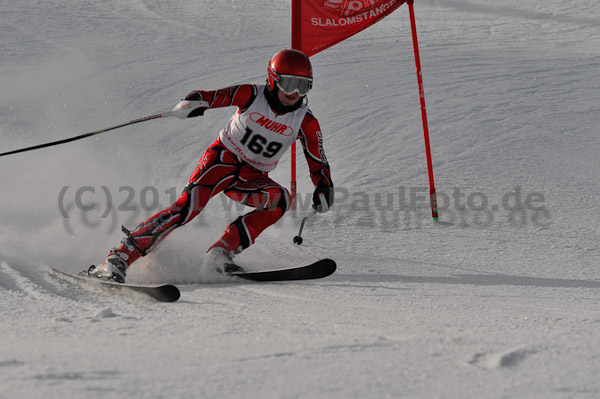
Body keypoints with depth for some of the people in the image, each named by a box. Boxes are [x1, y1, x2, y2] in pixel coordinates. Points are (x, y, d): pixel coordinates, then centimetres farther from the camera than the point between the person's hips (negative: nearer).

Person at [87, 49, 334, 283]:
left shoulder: (305, 123, -5)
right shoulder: (252, 95, -11)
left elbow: (318, 162, 2)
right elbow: (214, 97, -16)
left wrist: (324, 188, -15)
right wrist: (195, 101, -39)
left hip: (252, 177, 4)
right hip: (223, 158, -4)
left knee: (281, 199, -27)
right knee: (190, 203, -27)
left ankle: (221, 252, -28)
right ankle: (119, 257, -32)